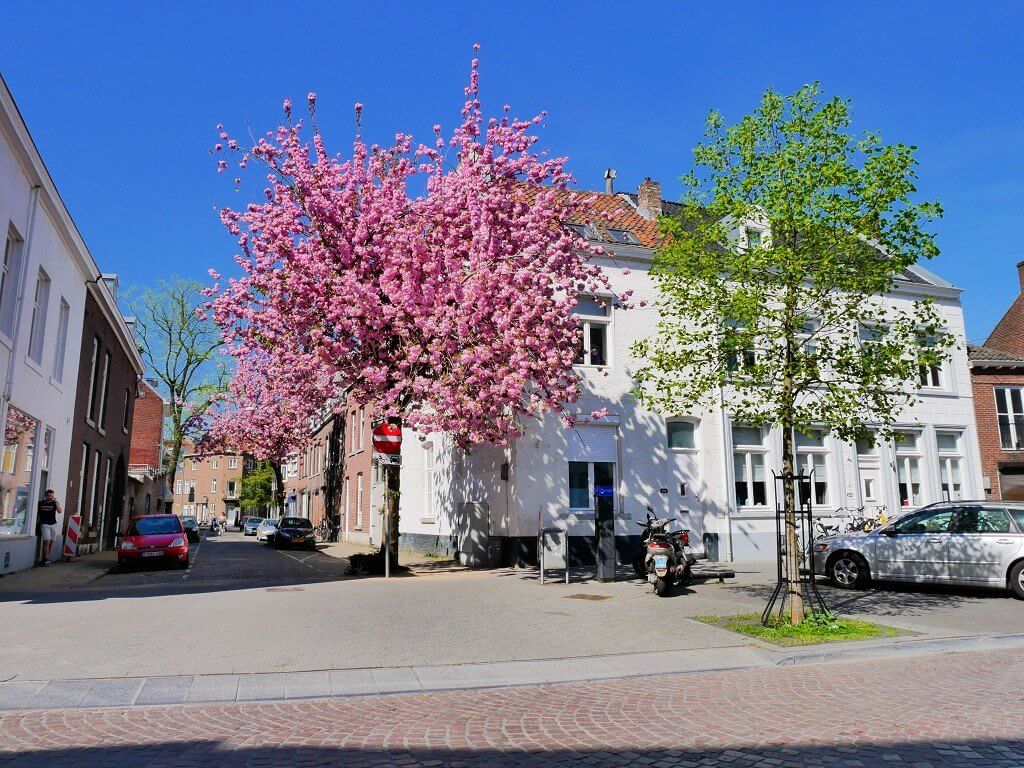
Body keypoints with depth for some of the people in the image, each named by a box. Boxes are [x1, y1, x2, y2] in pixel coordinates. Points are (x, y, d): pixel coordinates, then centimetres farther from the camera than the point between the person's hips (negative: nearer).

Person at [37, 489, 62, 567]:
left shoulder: (54, 503, 5)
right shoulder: (41, 503, 3)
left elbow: (60, 511, -10)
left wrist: (55, 501, -15)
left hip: (53, 525, 2)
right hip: (45, 524, -2)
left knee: (51, 543, 2)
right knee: (47, 541, -14)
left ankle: (46, 558, 12)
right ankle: (46, 559, -11)